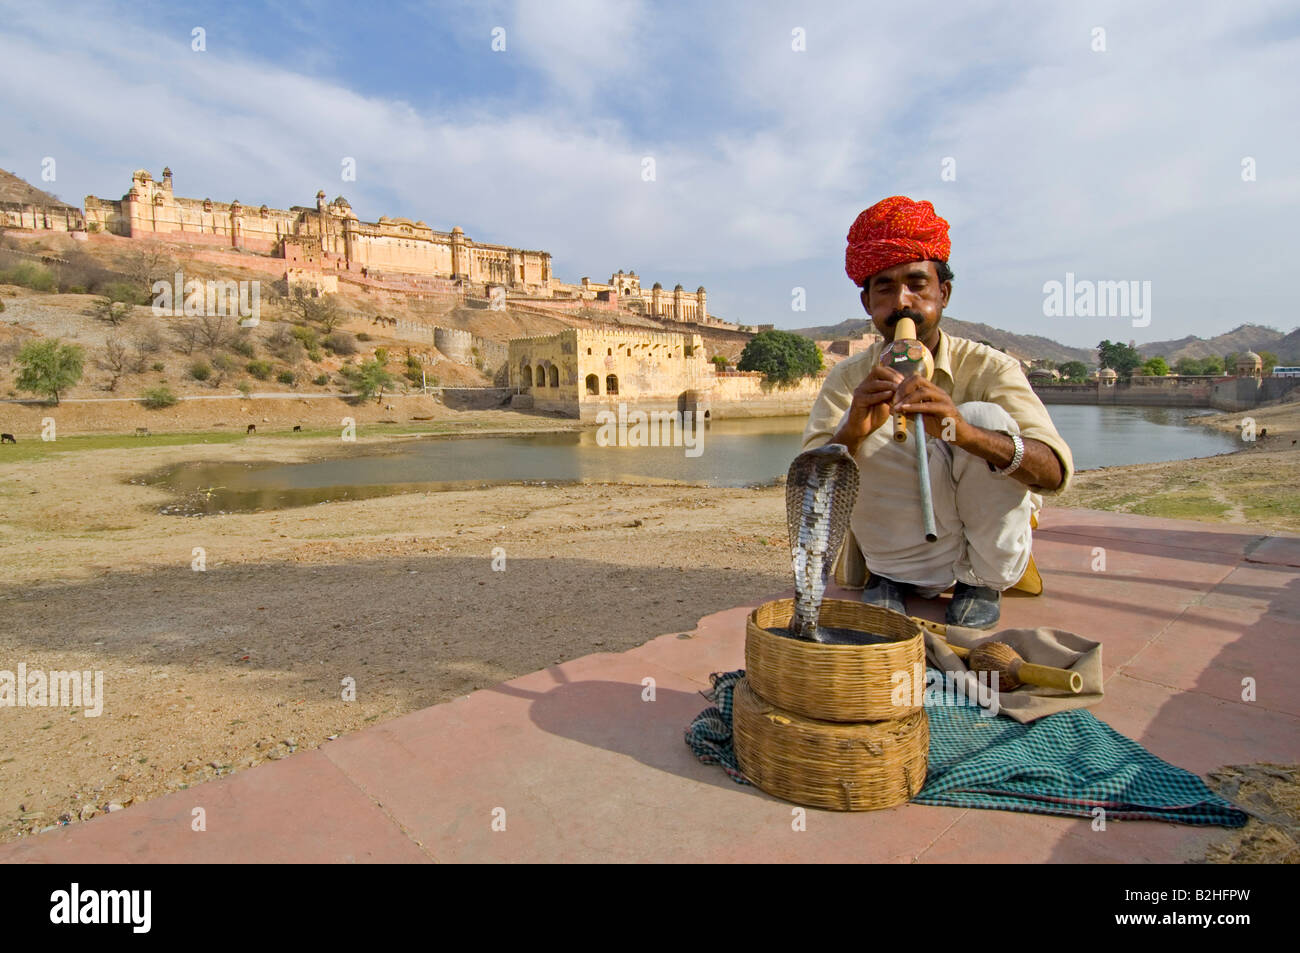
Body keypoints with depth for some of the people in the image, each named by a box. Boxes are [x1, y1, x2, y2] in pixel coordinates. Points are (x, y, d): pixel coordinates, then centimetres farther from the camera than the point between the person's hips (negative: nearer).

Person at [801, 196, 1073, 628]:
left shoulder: (989, 369, -10)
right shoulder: (849, 380, -7)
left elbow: (1056, 471, -24)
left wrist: (963, 431, -43)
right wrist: (850, 432, -40)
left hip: (990, 550, 0)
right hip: (902, 557, 0)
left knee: (985, 417, -24)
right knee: (871, 432, -24)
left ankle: (983, 583, -4)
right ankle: (886, 578, -3)